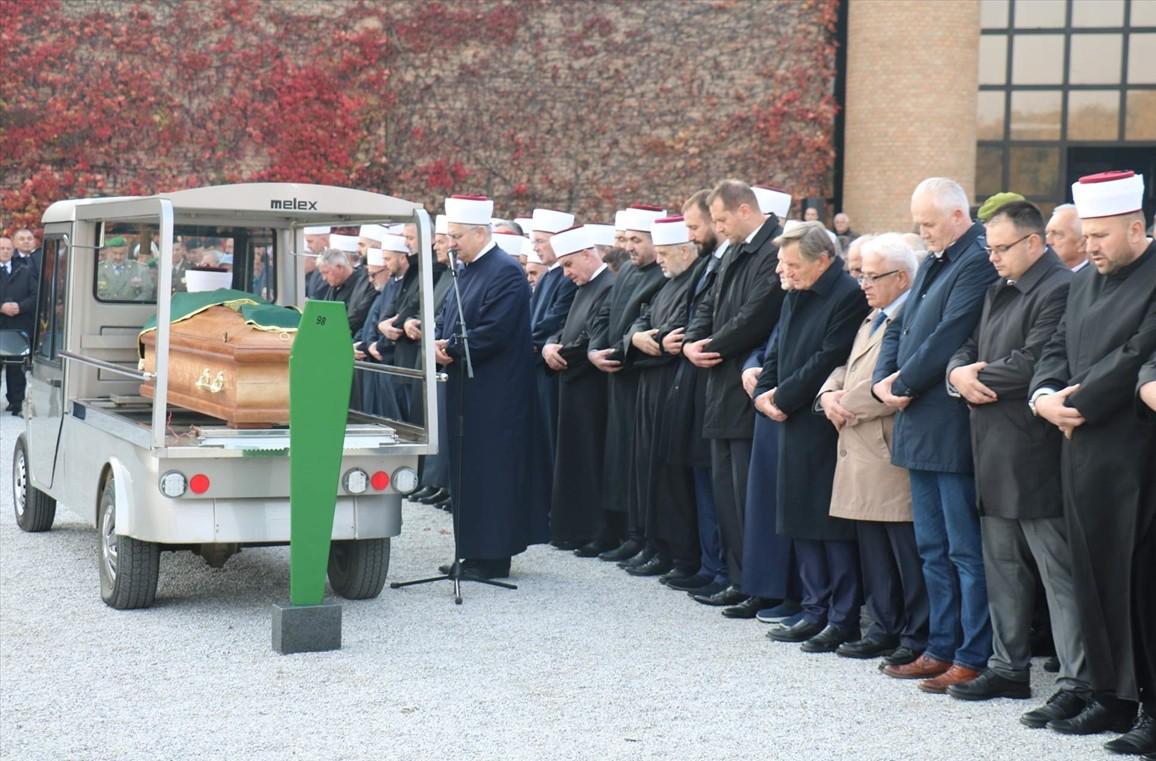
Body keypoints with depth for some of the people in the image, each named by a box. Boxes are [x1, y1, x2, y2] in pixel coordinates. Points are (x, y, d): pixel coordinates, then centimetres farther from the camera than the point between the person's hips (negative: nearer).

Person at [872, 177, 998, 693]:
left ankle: (974, 659, 1)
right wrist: (883, 381, 2)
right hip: (919, 428, 10)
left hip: (953, 430, -10)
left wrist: (903, 385, -11)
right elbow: (899, 328, 19)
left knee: (966, 550, -4)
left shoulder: (979, 263, -14)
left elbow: (949, 337, -20)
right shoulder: (932, 264, 17)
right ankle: (942, 649, 22)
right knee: (933, 549, 14)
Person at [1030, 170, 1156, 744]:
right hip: (1082, 453, 8)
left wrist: (1078, 404, -12)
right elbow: (1057, 348, 16)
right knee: (1094, 578, 11)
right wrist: (1045, 395, -4)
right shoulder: (1085, 282, 16)